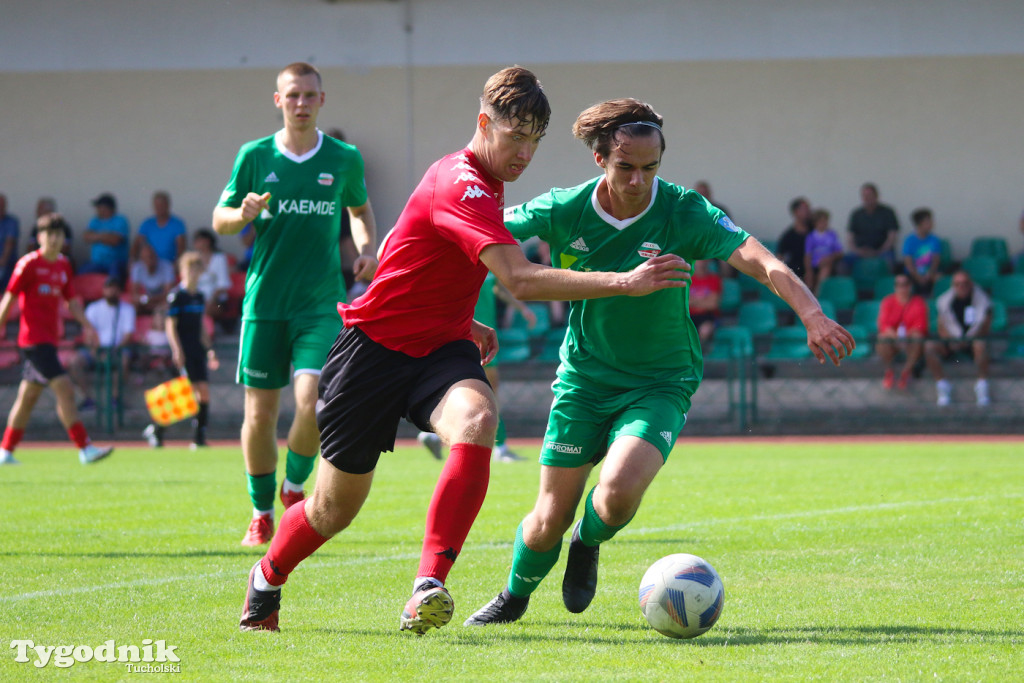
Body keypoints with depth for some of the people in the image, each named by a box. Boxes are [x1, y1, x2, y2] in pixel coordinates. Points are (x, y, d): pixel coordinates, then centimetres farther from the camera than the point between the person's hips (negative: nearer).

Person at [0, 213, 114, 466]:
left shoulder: (63, 265, 13)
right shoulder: (29, 264, -9)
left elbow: (71, 300, 19)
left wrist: (85, 324, 5)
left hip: (49, 339, 8)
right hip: (34, 338, -8)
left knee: (28, 397, 13)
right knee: (65, 390, -15)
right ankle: (85, 449, -18)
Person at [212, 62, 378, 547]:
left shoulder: (345, 159, 4)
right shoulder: (255, 156, 2)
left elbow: (360, 209, 23)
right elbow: (220, 219, 10)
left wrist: (367, 248, 4)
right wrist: (243, 214, -13)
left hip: (321, 302, 0)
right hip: (265, 301, 0)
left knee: (312, 401, -18)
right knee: (260, 413, 1)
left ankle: (296, 484, 10)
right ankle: (261, 512, 20)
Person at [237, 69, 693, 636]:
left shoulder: (484, 183, 9)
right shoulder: (460, 185, -22)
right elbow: (520, 281, -34)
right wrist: (624, 283, -37)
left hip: (440, 347, 7)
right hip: (376, 348, -7)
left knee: (475, 423, -30)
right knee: (334, 509, 6)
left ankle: (427, 589, -35)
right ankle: (267, 578, 40)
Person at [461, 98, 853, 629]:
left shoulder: (684, 214, -17)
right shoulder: (565, 212, -10)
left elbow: (760, 262, -29)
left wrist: (812, 315, -45)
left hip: (660, 382, -2)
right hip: (584, 379, 2)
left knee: (618, 493, -26)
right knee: (550, 519, 0)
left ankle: (588, 543, 12)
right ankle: (514, 596, 35)